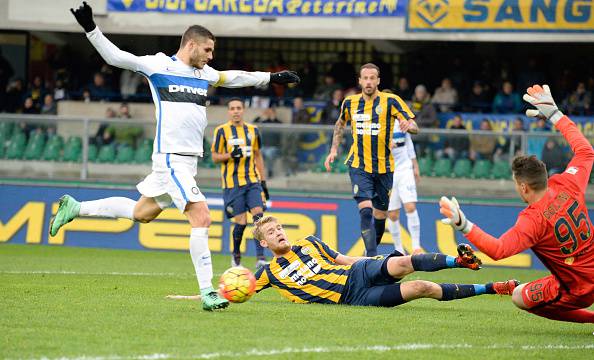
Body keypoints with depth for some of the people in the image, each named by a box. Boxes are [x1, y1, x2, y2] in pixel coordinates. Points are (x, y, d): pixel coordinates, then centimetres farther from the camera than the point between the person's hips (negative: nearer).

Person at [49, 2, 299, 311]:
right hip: (171, 157, -8)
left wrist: (272, 78, 35)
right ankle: (207, 292, -16)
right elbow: (114, 56, -2)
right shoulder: (159, 65, -5)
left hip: (188, 159, 8)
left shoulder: (205, 74, 15)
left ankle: (75, 208, 32)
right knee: (201, 218, -17)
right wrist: (91, 29, -13)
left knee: (142, 213, 17)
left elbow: (234, 78, 31)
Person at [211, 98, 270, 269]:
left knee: (258, 215, -13)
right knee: (241, 221, -6)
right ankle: (236, 256, 18)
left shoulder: (253, 130, 11)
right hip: (232, 183, -3)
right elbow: (215, 157, 2)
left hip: (252, 180, 3)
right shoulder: (222, 131, 0)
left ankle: (260, 258, -16)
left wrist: (264, 182, 15)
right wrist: (231, 155, -18)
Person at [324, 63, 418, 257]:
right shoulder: (350, 103, 3)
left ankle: (372, 248, 34)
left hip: (384, 166, 0)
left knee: (380, 213, 10)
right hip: (358, 166, 0)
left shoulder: (390, 101, -6)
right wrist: (334, 149, 16)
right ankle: (372, 256, -22)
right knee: (366, 210, -19)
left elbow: (414, 126, -10)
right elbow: (340, 123, 25)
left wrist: (408, 125, -33)